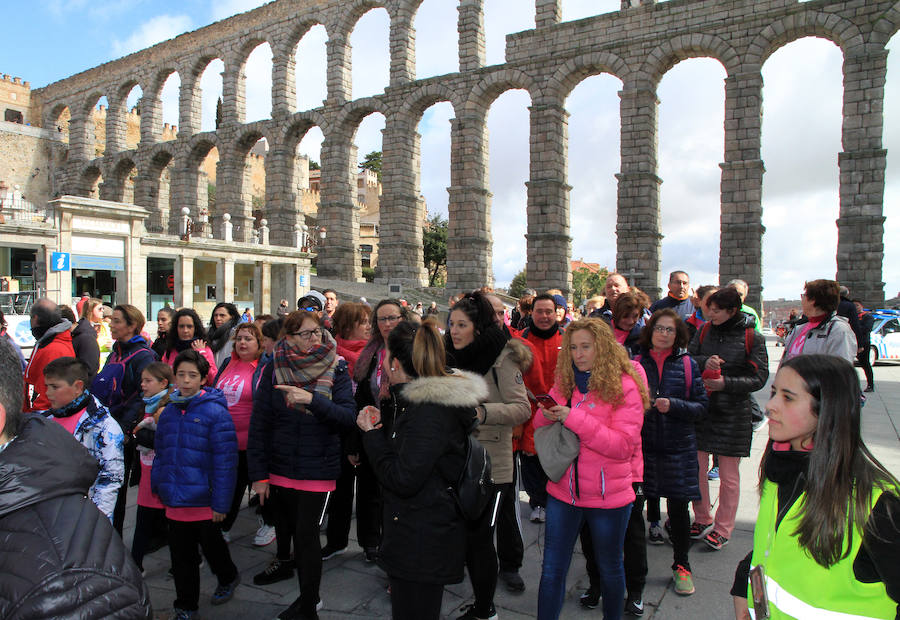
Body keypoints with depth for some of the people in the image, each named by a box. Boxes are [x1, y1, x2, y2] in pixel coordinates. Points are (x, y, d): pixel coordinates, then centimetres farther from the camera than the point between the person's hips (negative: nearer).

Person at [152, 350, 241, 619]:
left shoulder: (215, 412, -15)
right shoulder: (168, 412, 5)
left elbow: (225, 461, -16)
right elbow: (161, 453, 16)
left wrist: (220, 503, -17)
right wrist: (158, 486, 9)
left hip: (204, 502, -5)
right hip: (175, 502, 5)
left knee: (211, 546, 15)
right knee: (181, 557, 14)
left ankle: (228, 578, 44)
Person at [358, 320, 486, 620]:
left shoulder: (429, 410, -24)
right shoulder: (433, 399, 8)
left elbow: (403, 479, -26)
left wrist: (372, 434, -15)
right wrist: (382, 420, 9)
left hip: (422, 540, -10)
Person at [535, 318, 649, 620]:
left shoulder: (625, 386, -12)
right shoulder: (565, 382, 2)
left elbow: (624, 445, -20)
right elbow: (540, 429, 9)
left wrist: (574, 419, -25)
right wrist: (548, 414, -15)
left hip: (608, 496, -3)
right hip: (563, 491, 3)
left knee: (610, 567, 19)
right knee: (552, 569, 10)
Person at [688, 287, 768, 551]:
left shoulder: (752, 338, -7)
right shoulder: (705, 330, 4)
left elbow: (759, 378, -8)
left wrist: (726, 383, -21)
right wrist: (705, 362, -18)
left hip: (733, 413, -3)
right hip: (701, 409, 3)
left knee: (728, 476, 7)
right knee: (696, 468, 9)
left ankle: (722, 529, 22)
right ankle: (702, 519, 28)